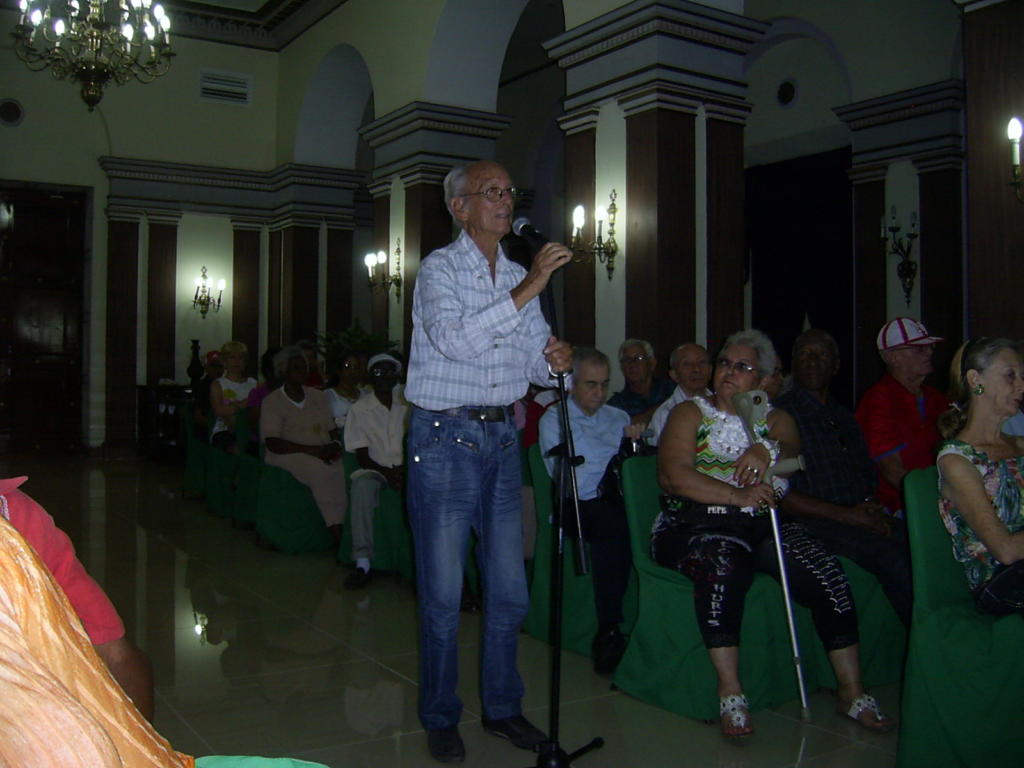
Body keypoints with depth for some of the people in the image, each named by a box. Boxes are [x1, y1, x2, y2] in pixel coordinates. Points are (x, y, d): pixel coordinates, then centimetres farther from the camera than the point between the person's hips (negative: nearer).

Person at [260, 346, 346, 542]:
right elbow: (272, 443, -8)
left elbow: (333, 430, 20)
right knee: (321, 469, -36)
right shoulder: (272, 401, 4)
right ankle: (337, 533, -36)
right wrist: (311, 450, -17)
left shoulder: (318, 396, 21)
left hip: (322, 455, 4)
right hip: (288, 457, -4)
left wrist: (335, 444, -6)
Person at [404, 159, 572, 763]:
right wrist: (529, 289, -27)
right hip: (445, 439, -6)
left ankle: (503, 706, 27)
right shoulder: (439, 268, -6)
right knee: (443, 593, 2)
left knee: (510, 589, 11)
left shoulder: (519, 278, 12)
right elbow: (455, 340, -25)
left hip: (502, 438, 6)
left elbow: (535, 361, 12)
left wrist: (553, 361, -12)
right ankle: (440, 718, 18)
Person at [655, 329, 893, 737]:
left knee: (827, 574, -21)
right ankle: (729, 692, -28)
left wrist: (767, 449, -24)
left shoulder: (775, 419, 21)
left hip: (761, 523, 3)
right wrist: (736, 496, -16)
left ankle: (851, 691, -8)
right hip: (696, 523, -3)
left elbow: (795, 451, -2)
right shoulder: (690, 414, 11)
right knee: (721, 563, -36)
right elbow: (672, 476, -6)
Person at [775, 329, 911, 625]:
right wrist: (846, 515, -10)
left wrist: (873, 509, -2)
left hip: (860, 519, 6)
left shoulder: (845, 418, 23)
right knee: (891, 556, -28)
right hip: (815, 524, -6)